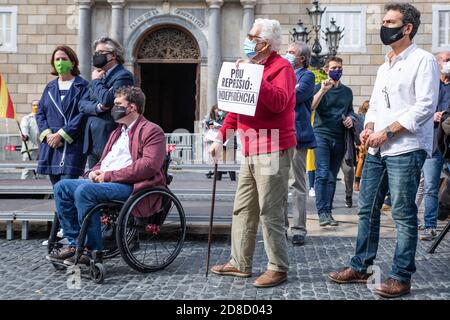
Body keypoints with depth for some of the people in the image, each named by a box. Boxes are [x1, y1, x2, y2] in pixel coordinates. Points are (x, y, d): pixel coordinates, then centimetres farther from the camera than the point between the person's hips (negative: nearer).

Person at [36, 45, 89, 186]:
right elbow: (40, 112, 13)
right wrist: (47, 134, -5)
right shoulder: (50, 87, 17)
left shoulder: (82, 86, 0)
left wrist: (61, 134, -14)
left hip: (72, 144, -5)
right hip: (50, 143, 5)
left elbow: (83, 115, -9)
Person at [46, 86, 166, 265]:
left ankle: (93, 250, -20)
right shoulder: (118, 131, 28)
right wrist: (94, 172, 4)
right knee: (62, 187, -5)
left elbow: (149, 166, -17)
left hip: (130, 185, -9)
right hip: (103, 181, 9)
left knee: (84, 190, -30)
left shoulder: (152, 131, -2)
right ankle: (75, 243, -4)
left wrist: (110, 176, -17)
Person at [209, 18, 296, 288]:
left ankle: (278, 268, 4)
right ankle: (240, 264, 20)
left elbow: (279, 101, -26)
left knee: (270, 213, -6)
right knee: (243, 210, 11)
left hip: (273, 151, -9)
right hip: (251, 152, 9)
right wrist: (221, 138, 14)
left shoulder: (281, 67, -8)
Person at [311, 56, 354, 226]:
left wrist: (350, 118, 7)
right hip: (322, 134, -4)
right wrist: (323, 91, -24)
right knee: (322, 174, -13)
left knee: (332, 177, 6)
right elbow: (311, 107, -14)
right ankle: (322, 212, -13)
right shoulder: (319, 88, 3)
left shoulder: (347, 91, 16)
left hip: (339, 138, 4)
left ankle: (328, 211, 11)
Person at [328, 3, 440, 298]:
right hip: (377, 150, 8)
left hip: (405, 149, -8)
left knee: (403, 215, -2)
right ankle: (360, 267, 21)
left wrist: (386, 132, -16)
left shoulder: (423, 60, -6)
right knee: (367, 209, 11)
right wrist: (369, 129, 1)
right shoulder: (384, 67, 20)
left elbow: (425, 106, -14)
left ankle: (401, 277, 5)